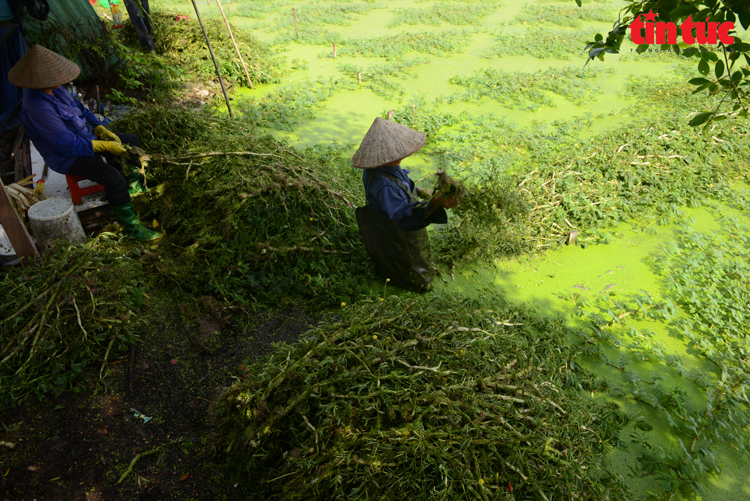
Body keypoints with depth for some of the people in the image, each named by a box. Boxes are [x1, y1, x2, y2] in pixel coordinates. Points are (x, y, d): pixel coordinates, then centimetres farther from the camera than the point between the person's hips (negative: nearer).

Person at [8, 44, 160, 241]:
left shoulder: (53, 89, -3)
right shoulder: (37, 107, -31)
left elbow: (79, 108, 12)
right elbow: (68, 145, -31)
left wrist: (101, 129, -1)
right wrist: (106, 146, -25)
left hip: (86, 136, 10)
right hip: (67, 157, -10)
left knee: (133, 141, 14)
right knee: (113, 177, -32)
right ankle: (131, 226, -17)